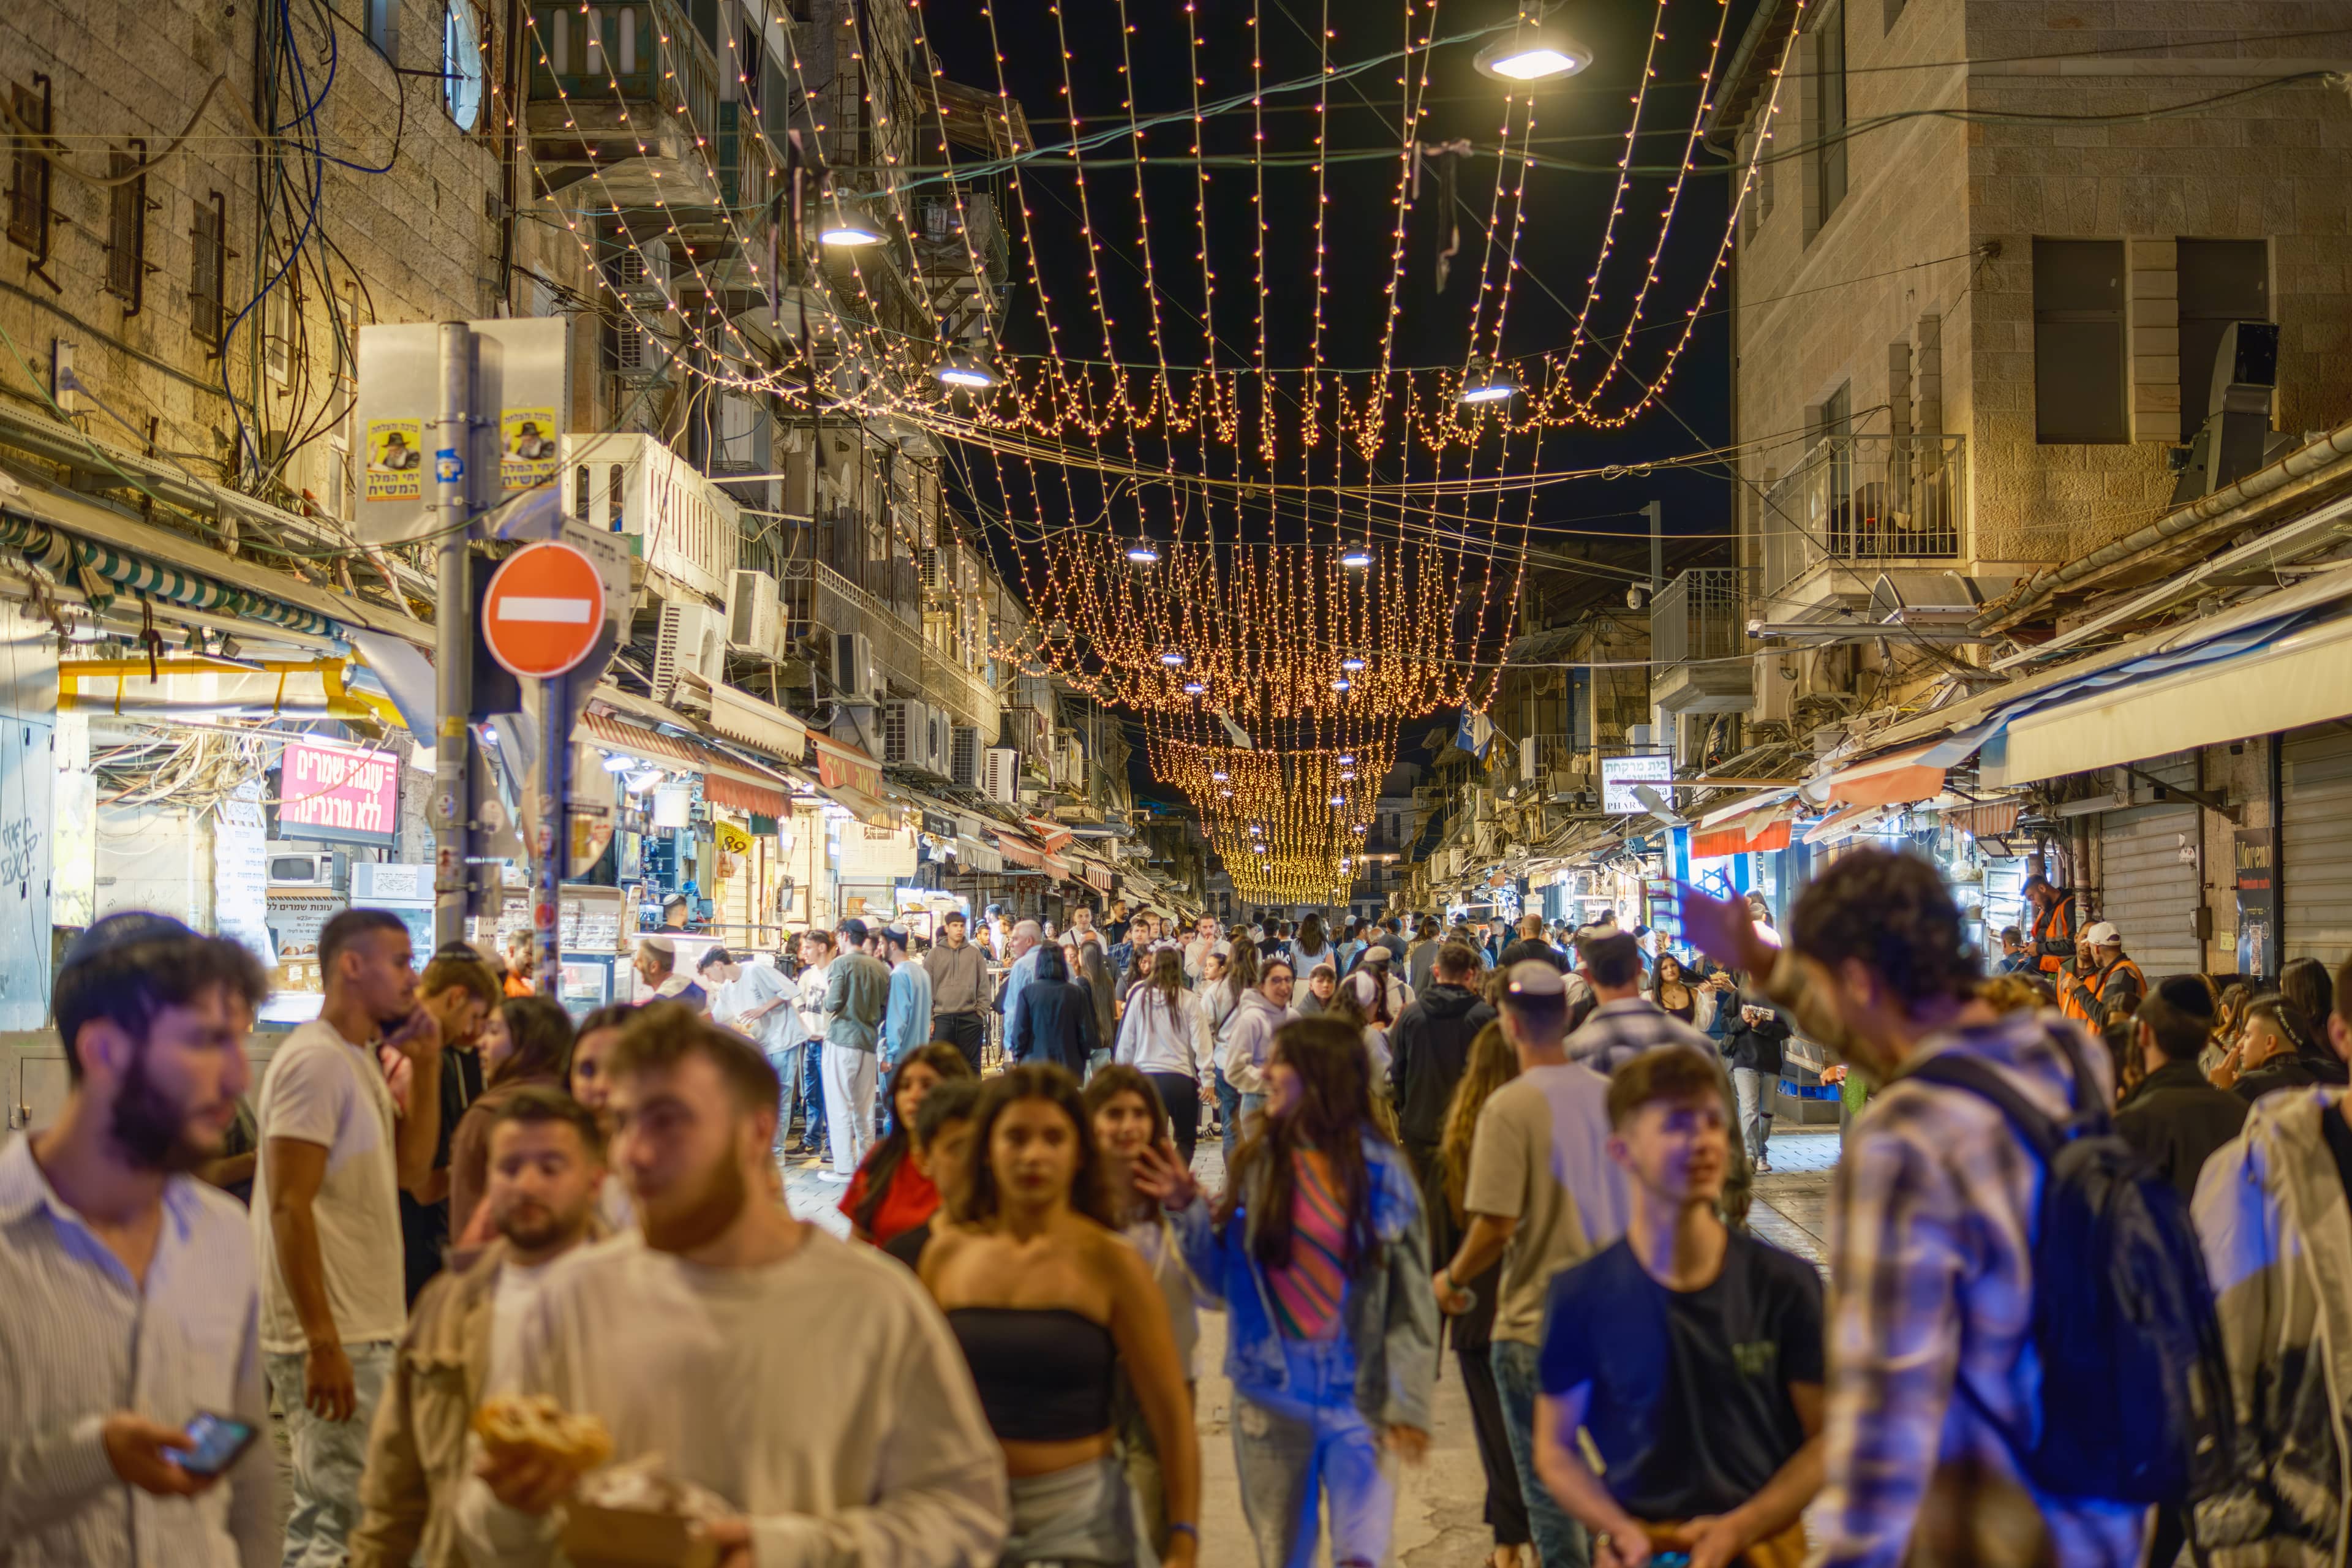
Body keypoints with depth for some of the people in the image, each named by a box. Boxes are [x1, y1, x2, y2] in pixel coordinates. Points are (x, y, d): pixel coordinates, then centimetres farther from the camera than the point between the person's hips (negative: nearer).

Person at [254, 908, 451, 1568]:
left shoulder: (361, 1060, 15)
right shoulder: (315, 1061, -15)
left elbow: (411, 1170, 14)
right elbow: (289, 1206, -20)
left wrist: (426, 1066, 5)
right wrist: (324, 1343, -23)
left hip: (365, 1329, 10)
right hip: (333, 1339, -10)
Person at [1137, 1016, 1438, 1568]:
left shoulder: (1380, 1170, -6)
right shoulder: (1258, 1165, 1)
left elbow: (1411, 1299, -5)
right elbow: (1225, 1276, 3)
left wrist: (1408, 1403, -8)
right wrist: (1188, 1213, -10)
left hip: (1359, 1399, -2)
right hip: (1273, 1396, 3)